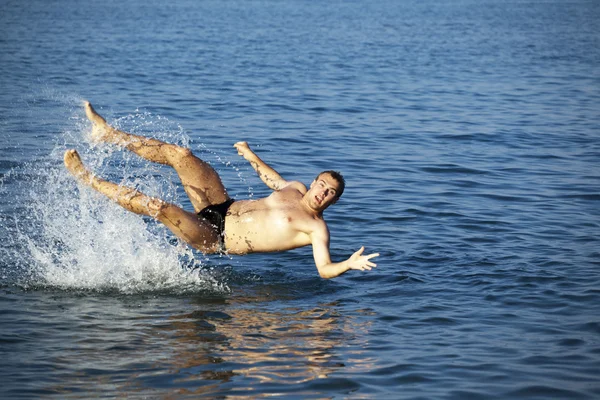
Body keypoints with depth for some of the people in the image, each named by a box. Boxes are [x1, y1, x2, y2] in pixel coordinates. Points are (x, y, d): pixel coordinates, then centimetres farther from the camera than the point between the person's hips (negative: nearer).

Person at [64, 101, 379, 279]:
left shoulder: (317, 229, -13)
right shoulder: (296, 189, 9)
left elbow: (325, 269, -24)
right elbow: (274, 180, 31)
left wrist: (350, 264, -43)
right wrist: (252, 157, 38)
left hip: (217, 239, -8)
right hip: (223, 208, 8)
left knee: (159, 207, -26)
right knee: (179, 154, 2)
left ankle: (86, 178, -9)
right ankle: (108, 134, 16)